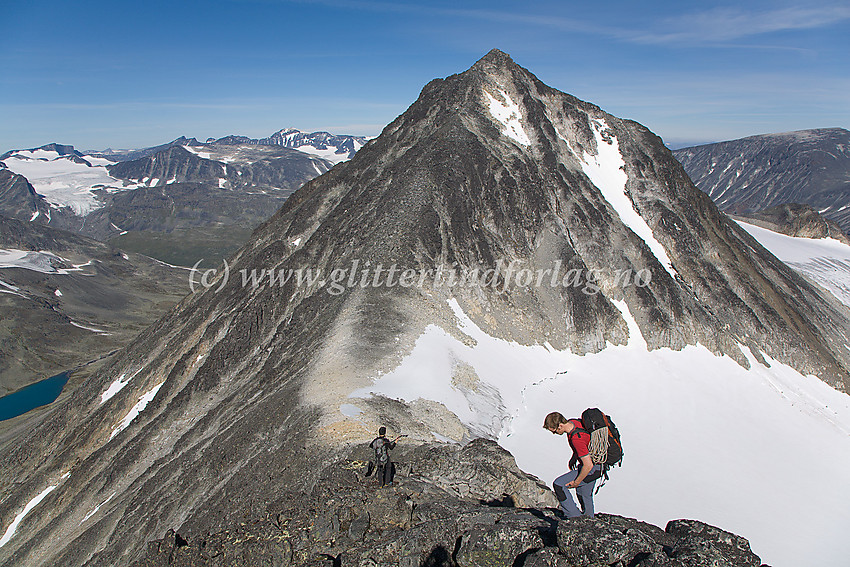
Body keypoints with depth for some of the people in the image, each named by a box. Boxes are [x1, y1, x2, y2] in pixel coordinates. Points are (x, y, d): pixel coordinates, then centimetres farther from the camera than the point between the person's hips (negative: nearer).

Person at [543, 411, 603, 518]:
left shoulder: (576, 439, -34)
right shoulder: (572, 422, -7)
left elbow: (588, 465, -30)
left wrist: (576, 482, -17)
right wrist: (574, 458, 14)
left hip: (593, 469, -9)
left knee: (558, 484, -12)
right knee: (584, 494, 25)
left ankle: (574, 517, -3)